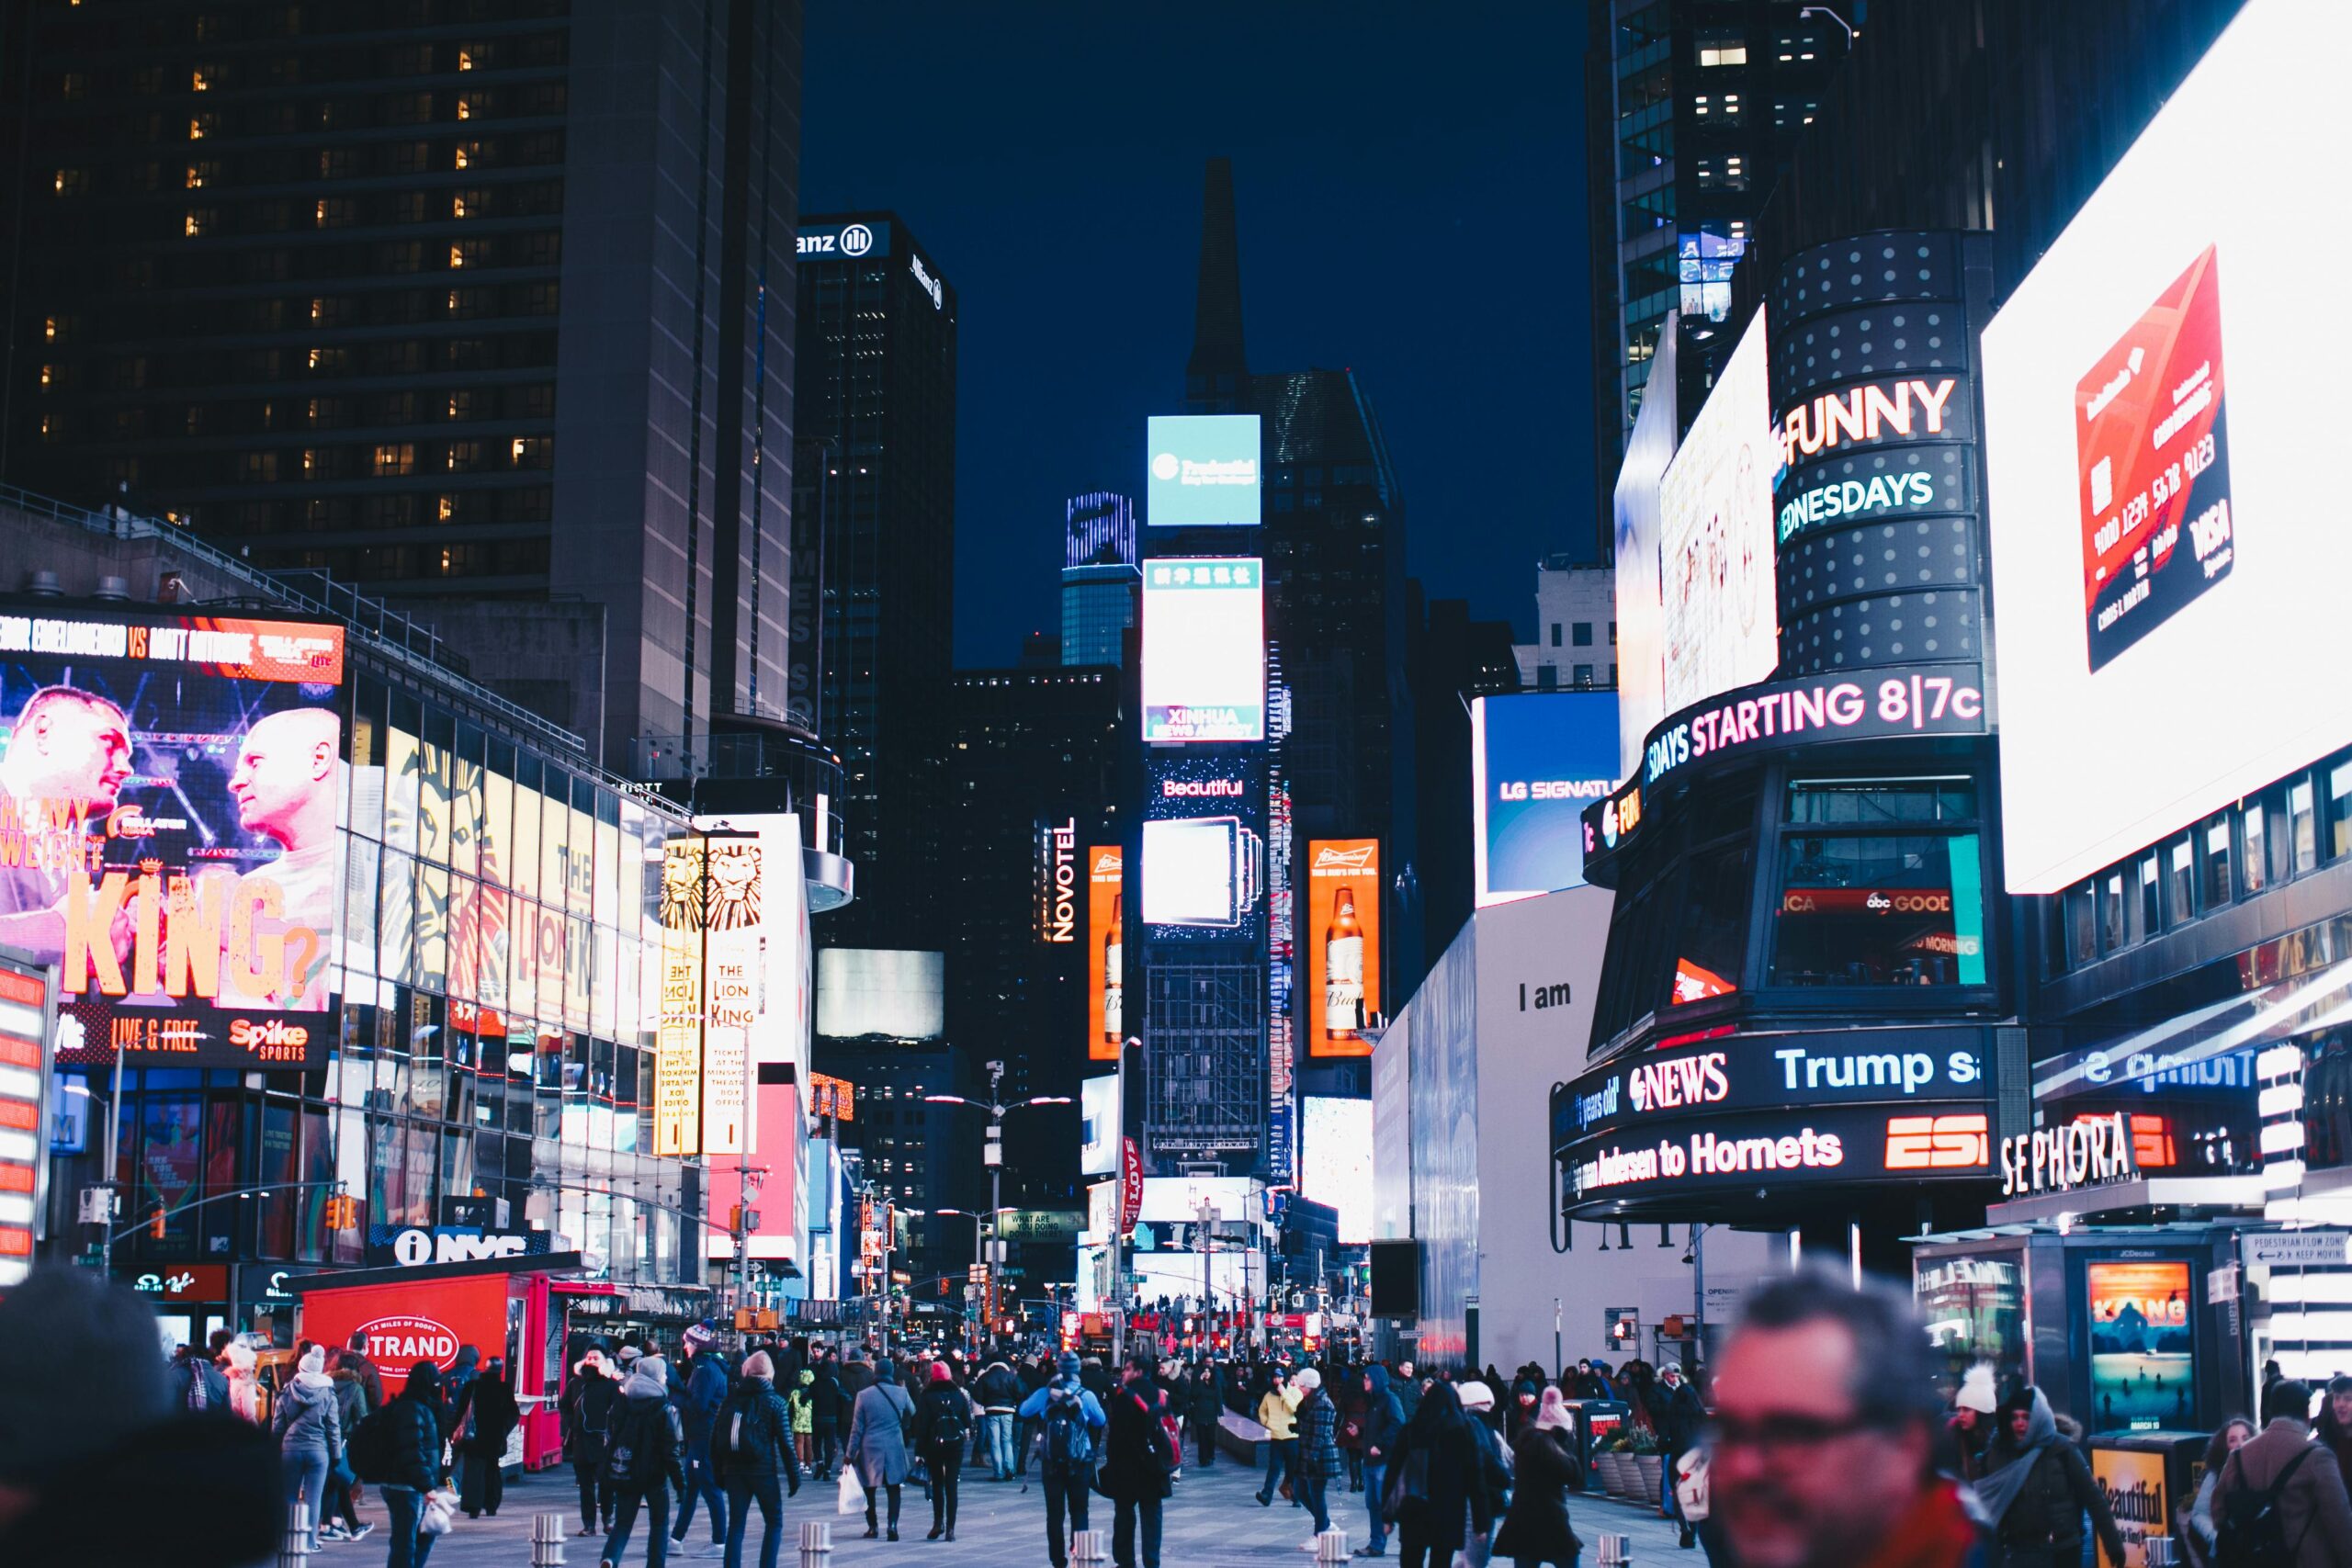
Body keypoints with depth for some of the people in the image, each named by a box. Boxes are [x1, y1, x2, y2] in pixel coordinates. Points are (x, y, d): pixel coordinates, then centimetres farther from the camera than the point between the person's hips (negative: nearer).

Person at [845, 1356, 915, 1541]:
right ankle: (893, 1524, -8)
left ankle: (872, 1527, 13)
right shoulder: (901, 1393, -4)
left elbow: (857, 1428, -4)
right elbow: (912, 1412, 16)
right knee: (894, 1488, 7)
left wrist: (850, 1453, 2)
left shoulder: (863, 1395, -7)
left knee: (869, 1488, 12)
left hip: (870, 1448, -1)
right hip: (895, 1449, 1)